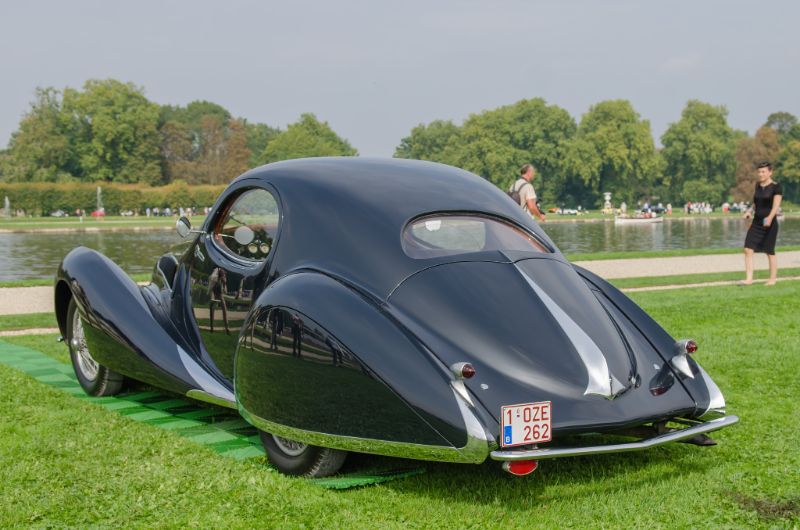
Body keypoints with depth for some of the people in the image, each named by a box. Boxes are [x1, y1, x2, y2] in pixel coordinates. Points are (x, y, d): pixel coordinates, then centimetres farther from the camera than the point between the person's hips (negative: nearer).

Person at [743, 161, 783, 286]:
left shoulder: (776, 187, -8)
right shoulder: (758, 185, 11)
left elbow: (776, 205, -19)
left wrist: (770, 217, -35)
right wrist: (750, 211, 6)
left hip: (769, 224, -6)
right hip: (756, 222, 6)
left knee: (769, 251, 4)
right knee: (748, 249, -7)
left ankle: (773, 279, 19)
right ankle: (749, 278, -5)